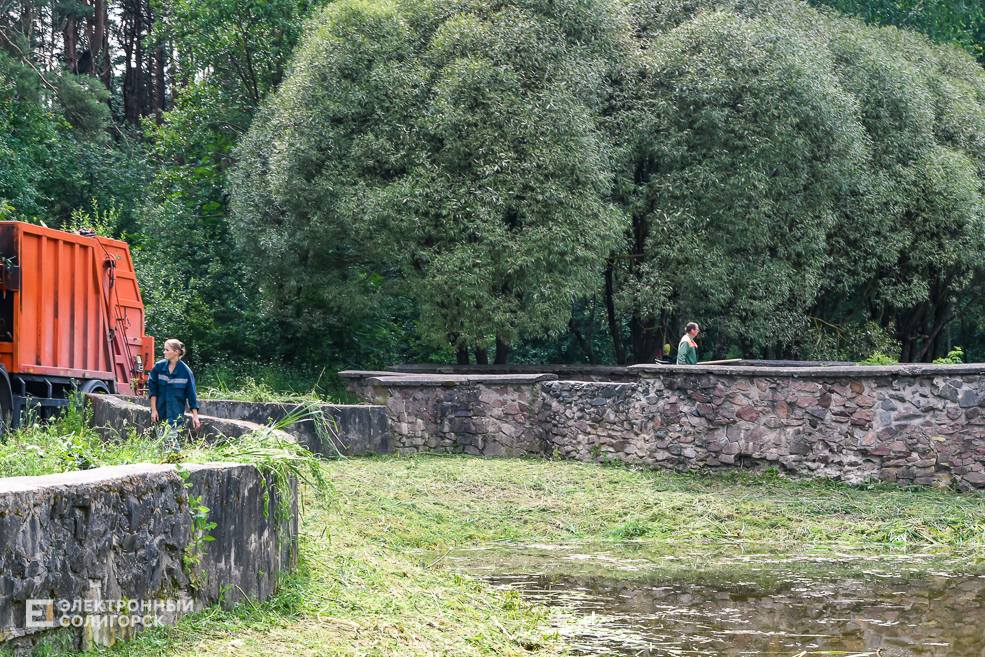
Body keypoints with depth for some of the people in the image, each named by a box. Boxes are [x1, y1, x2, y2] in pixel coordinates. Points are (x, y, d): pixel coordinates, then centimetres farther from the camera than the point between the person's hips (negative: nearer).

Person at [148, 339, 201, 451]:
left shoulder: (185, 371, -5)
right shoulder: (159, 366, 0)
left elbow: (191, 394, -1)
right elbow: (152, 389, 4)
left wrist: (195, 416, -2)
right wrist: (154, 410, -2)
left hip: (175, 414, -2)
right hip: (160, 412, 2)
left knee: (170, 441, -12)